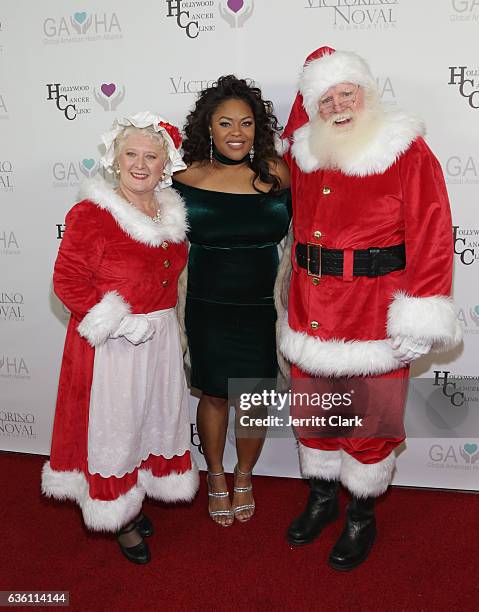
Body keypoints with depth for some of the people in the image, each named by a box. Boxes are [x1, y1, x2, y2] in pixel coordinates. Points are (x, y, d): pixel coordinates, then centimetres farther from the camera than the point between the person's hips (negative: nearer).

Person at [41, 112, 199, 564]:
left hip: (161, 335, 7)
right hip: (112, 341, -6)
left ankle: (135, 496, 41)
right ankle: (119, 515, 29)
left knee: (157, 417, 18)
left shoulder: (171, 212, 6)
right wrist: (118, 322, -20)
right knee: (114, 423, 6)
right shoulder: (91, 214, -15)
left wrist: (162, 314, 11)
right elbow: (67, 280, -15)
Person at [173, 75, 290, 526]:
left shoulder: (275, 172, -5)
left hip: (262, 307, 0)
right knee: (214, 396, 14)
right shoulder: (189, 177, -5)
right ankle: (216, 477, 39)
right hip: (207, 307, 0)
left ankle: (244, 477, 38)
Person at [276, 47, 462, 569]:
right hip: (311, 309, 5)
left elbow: (431, 238, -14)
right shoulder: (304, 153, 4)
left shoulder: (406, 153, -9)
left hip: (372, 314, -4)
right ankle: (321, 499, 40)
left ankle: (362, 518, 31)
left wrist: (419, 324, -17)